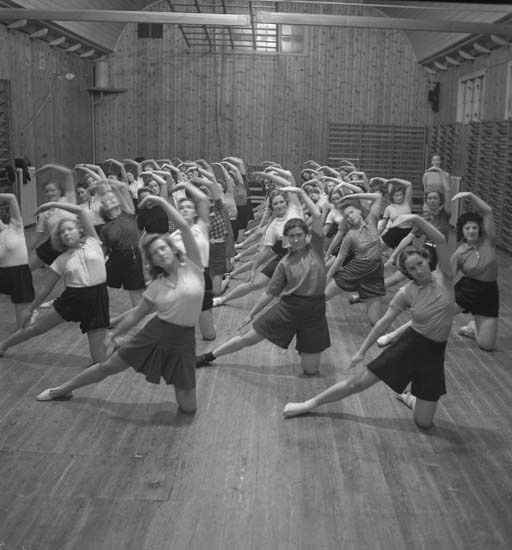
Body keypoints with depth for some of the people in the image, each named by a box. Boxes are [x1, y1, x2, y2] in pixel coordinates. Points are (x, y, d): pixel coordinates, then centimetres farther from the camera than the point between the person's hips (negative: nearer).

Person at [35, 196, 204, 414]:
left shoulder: (192, 267, -8)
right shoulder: (157, 285, 2)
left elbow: (184, 226, -15)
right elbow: (137, 314, 12)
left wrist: (161, 201, -13)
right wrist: (112, 335, 14)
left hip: (183, 341, -3)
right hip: (154, 334, 3)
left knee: (188, 408, -2)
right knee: (108, 366, 13)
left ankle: (181, 388, 33)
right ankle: (62, 390, 37)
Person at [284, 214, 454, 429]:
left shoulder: (443, 277, -7)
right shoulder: (406, 293, -7)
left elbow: (441, 241, -21)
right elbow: (383, 323, -3)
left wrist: (417, 219, -28)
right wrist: (361, 351, -3)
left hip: (433, 353, 1)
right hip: (409, 344, 0)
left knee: (424, 423, 1)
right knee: (361, 380, -1)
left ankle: (409, 398, 36)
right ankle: (311, 403, 15)